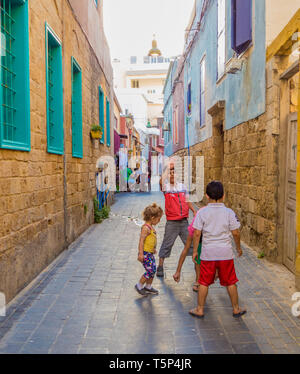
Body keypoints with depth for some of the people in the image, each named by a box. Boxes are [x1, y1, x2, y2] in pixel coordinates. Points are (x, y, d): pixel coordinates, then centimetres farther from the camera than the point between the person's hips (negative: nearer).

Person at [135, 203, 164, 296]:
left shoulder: (151, 227, 9)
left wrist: (153, 249, 31)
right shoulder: (146, 227, -20)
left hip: (150, 253, 10)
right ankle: (139, 286, 12)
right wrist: (141, 254, -24)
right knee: (150, 271, -6)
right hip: (145, 253, -10)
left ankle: (148, 286, 31)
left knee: (153, 270, 14)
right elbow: (141, 240, -23)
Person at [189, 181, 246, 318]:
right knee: (230, 282, 15)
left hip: (208, 253, 0)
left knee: (204, 282, 11)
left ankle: (200, 310, 20)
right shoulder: (229, 212, -5)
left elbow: (197, 233, -7)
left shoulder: (202, 212, -6)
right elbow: (235, 233, -3)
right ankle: (236, 309, 27)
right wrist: (238, 247, 14)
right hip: (226, 253, 1)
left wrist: (195, 250, 3)